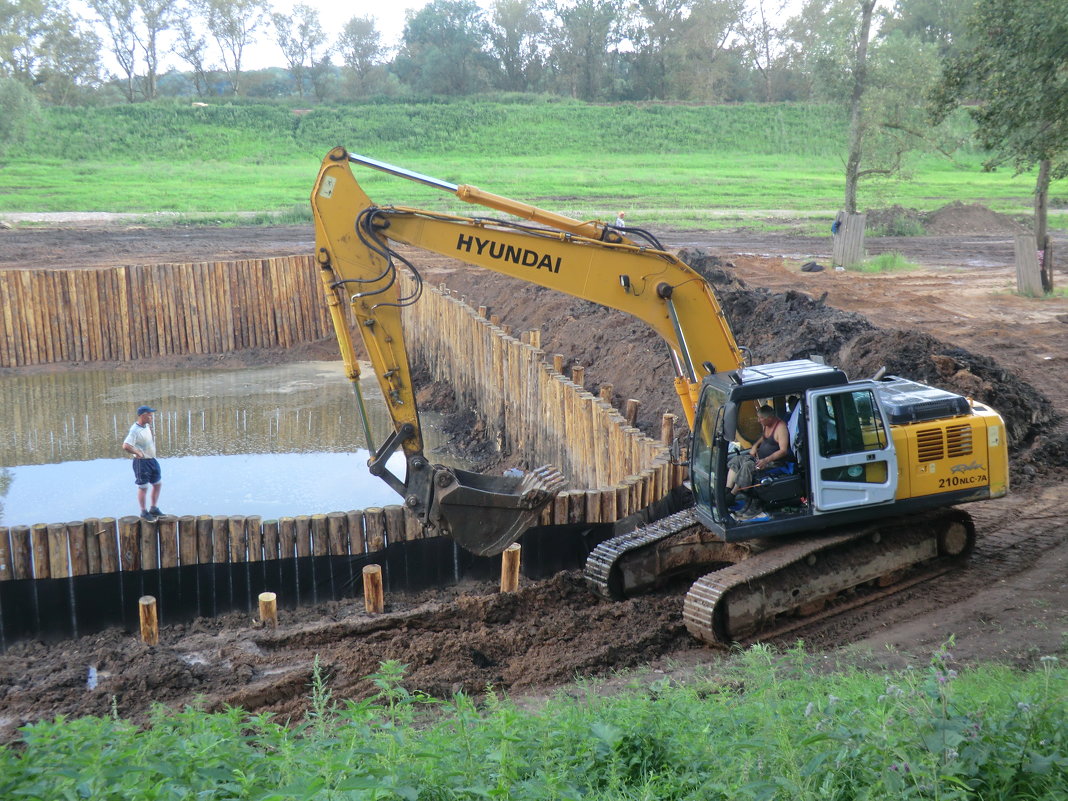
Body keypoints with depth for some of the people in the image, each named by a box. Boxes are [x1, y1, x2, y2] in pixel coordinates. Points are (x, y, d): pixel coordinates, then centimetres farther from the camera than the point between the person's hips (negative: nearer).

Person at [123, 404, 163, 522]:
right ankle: (144, 513, 16)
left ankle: (153, 509, 30)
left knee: (158, 483, 16)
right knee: (143, 487, 3)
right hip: (142, 462, -9)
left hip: (152, 459, 9)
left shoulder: (147, 426, 5)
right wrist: (138, 453, -22)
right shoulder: (135, 430, -22)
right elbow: (126, 446, -32)